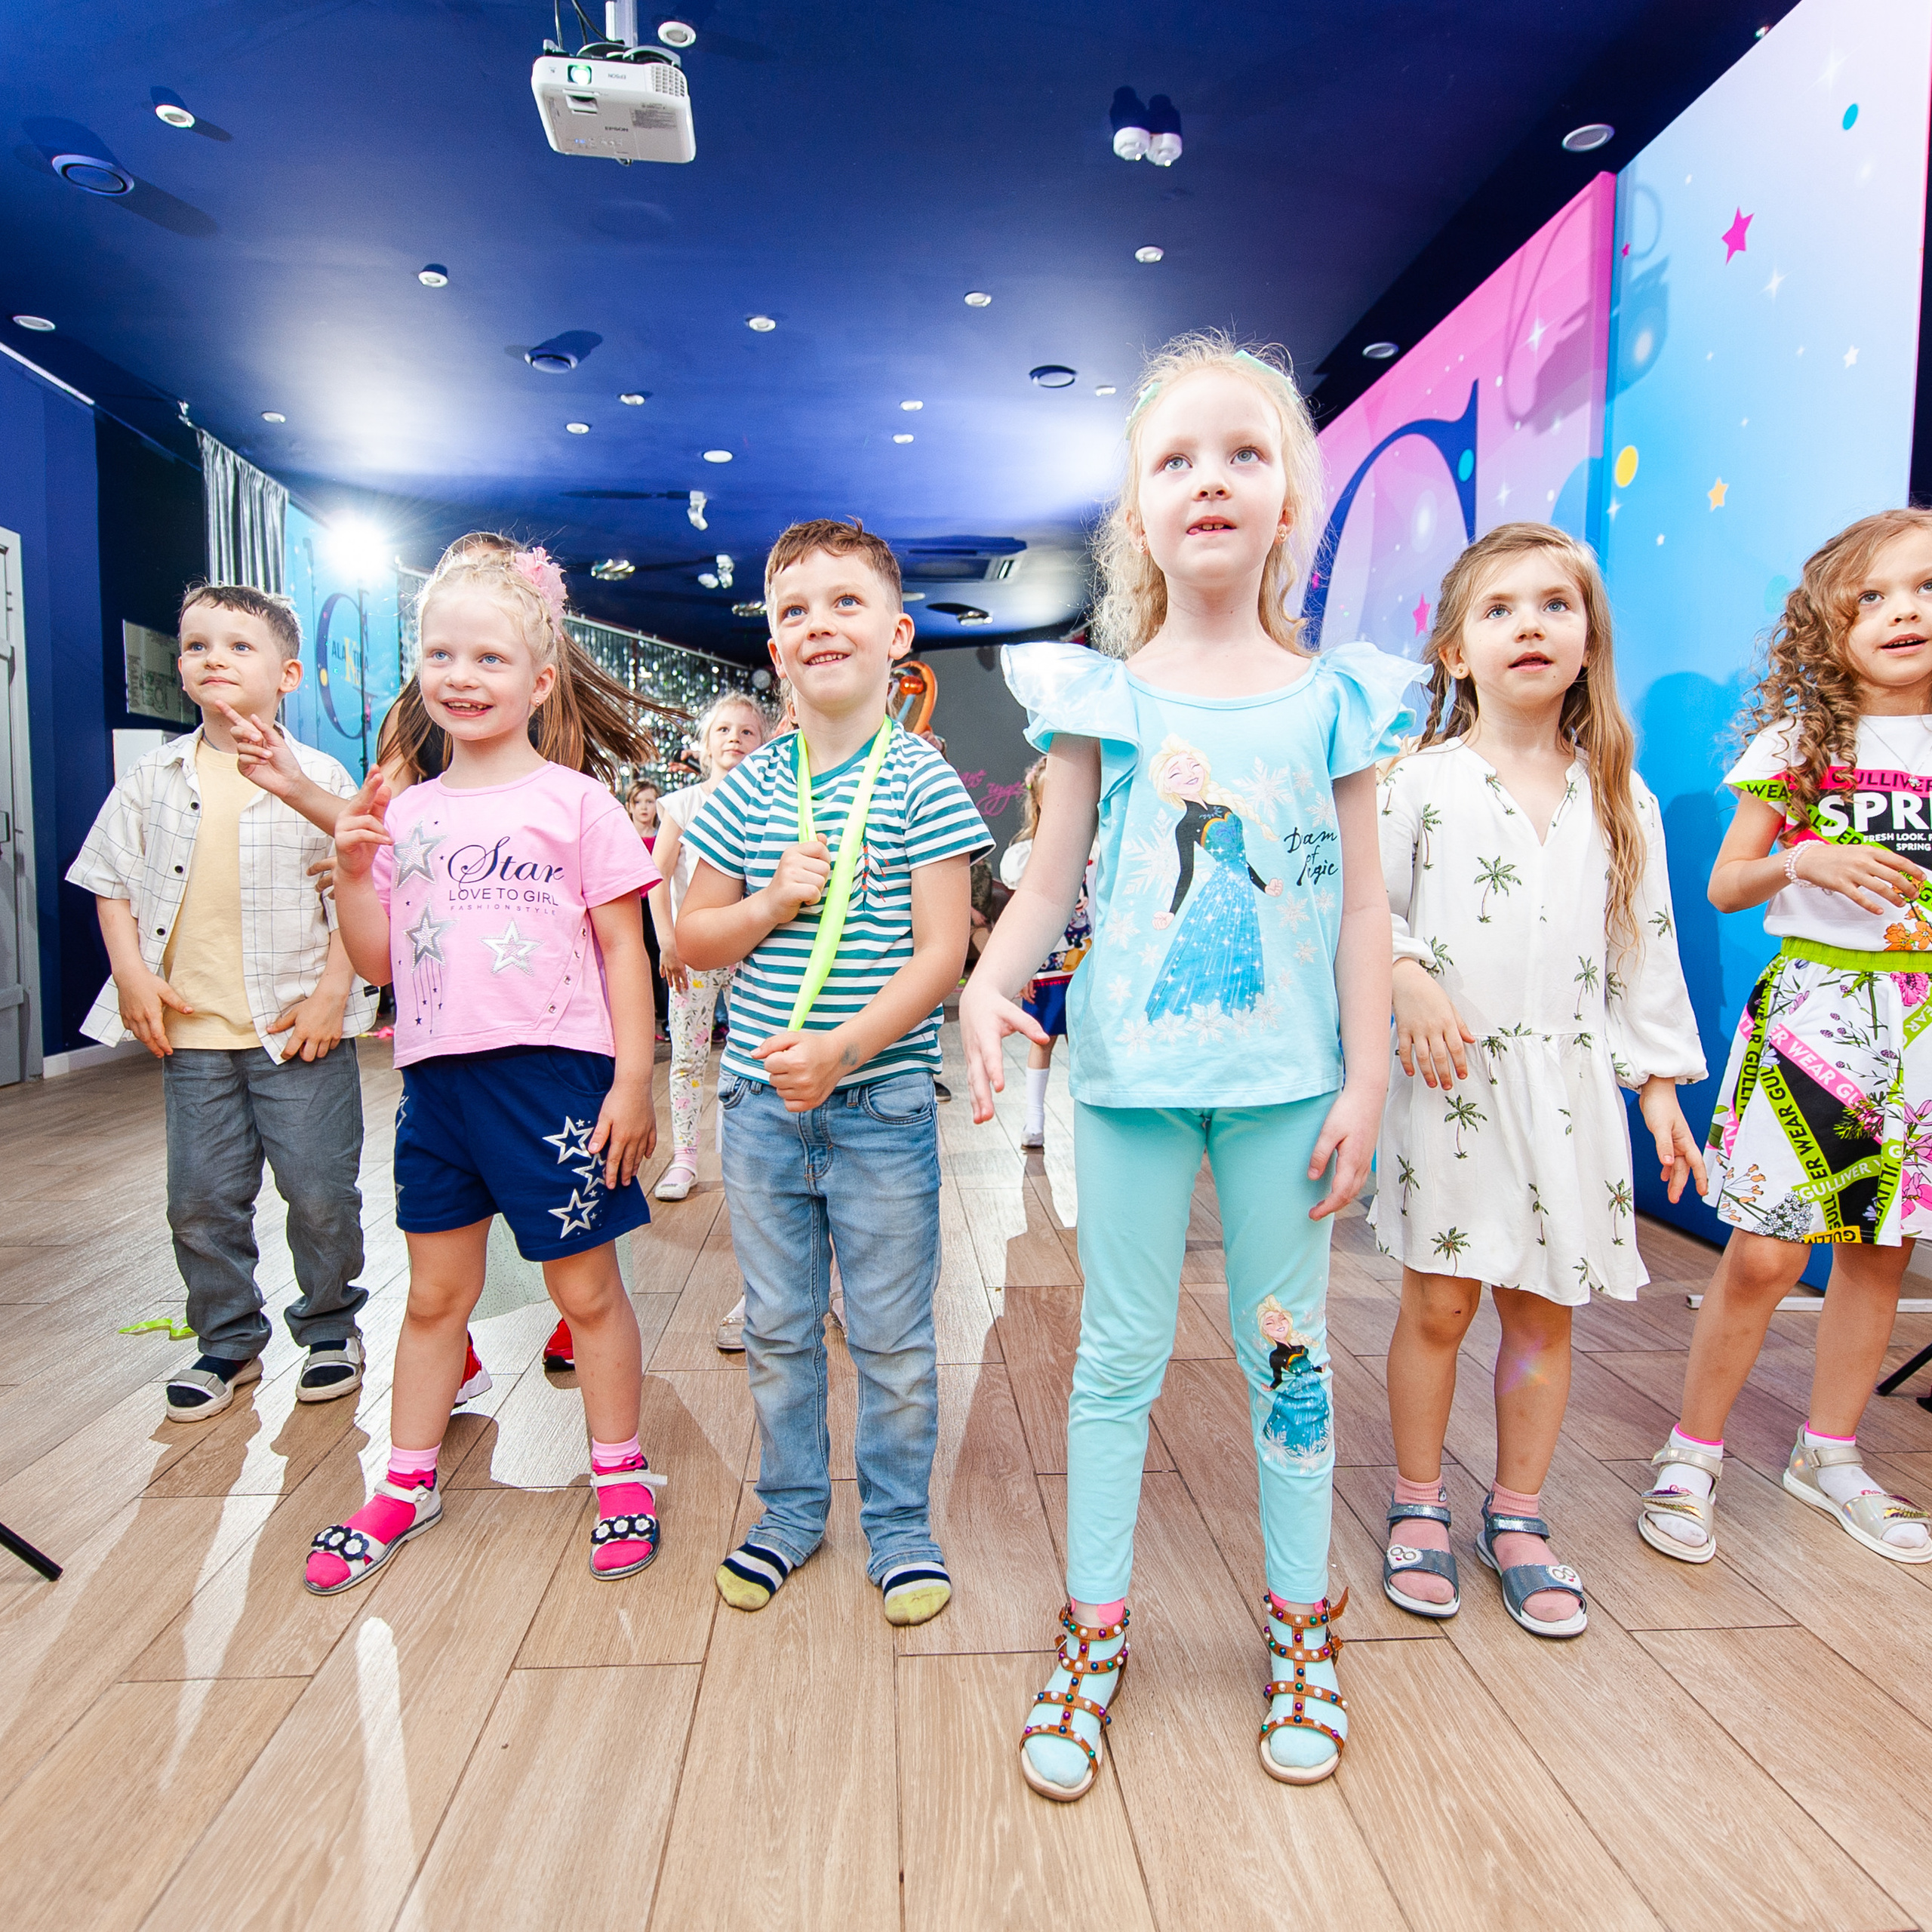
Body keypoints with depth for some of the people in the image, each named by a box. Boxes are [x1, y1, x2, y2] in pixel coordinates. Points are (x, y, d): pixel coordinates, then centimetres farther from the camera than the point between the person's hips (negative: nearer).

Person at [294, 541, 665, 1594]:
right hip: (435, 1075, 5)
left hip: (553, 1074, -4)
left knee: (585, 1287, 8)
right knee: (434, 1289, 18)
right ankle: (406, 1483, 35)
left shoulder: (574, 802, -5)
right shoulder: (405, 813, 9)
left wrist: (633, 1078, -10)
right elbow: (376, 958, 11)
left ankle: (622, 1472, 27)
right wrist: (353, 867, -4)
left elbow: (623, 949, -5)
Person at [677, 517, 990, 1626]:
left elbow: (941, 953, -11)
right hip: (762, 1096, 4)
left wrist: (841, 1047, -22)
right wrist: (772, 903, -10)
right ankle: (792, 1510, 37)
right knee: (777, 1325, 17)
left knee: (893, 1335, 9)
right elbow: (693, 939, 9)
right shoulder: (750, 791, 5)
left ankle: (900, 1525, 30)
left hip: (882, 1102, -3)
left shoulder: (921, 783, -6)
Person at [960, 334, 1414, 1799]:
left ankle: (1303, 1626, 34)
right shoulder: (1100, 694, 1)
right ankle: (1095, 1634, 28)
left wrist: (1365, 1078, -2)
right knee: (1119, 1353, 10)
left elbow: (1361, 902, 2)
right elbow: (1052, 878, 0)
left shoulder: (1334, 697, 2)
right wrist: (989, 984, -19)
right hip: (1131, 1070, 0)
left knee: (1289, 1346, 13)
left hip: (1286, 1075, 1)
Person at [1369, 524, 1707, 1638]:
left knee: (1545, 1311, 10)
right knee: (1440, 1303, 4)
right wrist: (1410, 982, -20)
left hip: (1571, 1084, 3)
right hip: (1451, 1081, -3)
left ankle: (1518, 1517, 28)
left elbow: (1647, 946, 10)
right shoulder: (1422, 782, -2)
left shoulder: (1619, 797, 8)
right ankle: (1419, 1506, 24)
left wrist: (1661, 1084, 9)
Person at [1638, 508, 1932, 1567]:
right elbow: (1725, 885, 1)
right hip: (1811, 1002, -3)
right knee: (1763, 1255, -5)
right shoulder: (1798, 742, 1)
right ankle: (1692, 1454, 11)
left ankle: (1829, 1456, 29)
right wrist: (1802, 860, -17)